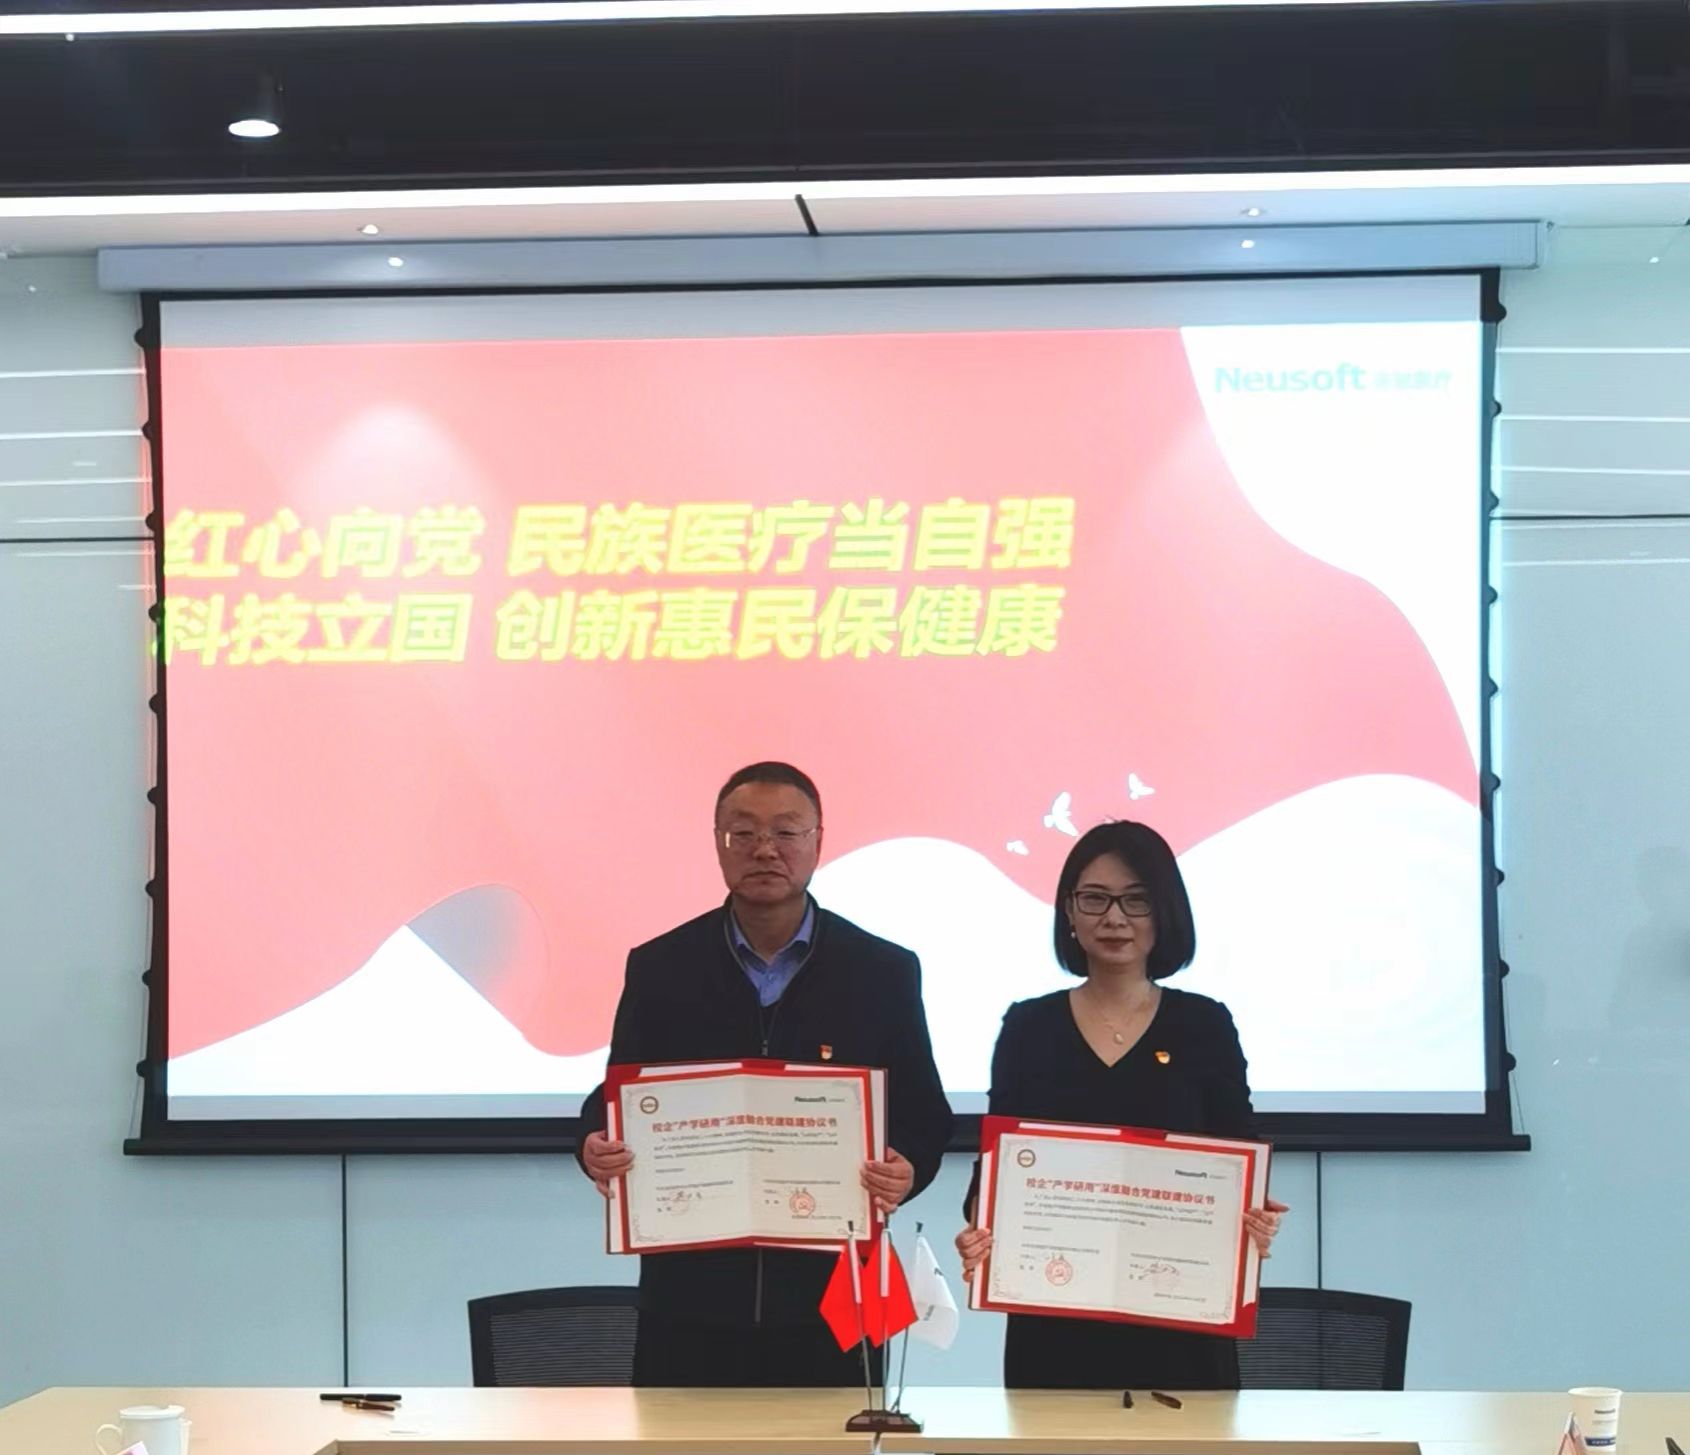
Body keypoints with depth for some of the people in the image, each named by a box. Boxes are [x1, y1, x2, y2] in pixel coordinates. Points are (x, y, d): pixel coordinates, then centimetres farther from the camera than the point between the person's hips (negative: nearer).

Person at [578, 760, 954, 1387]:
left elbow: (922, 1116, 4)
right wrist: (597, 1147, -14)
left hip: (828, 1296, 0)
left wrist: (905, 1171, -17)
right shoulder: (658, 968, 5)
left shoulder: (884, 972, 3)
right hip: (692, 1299, 1)